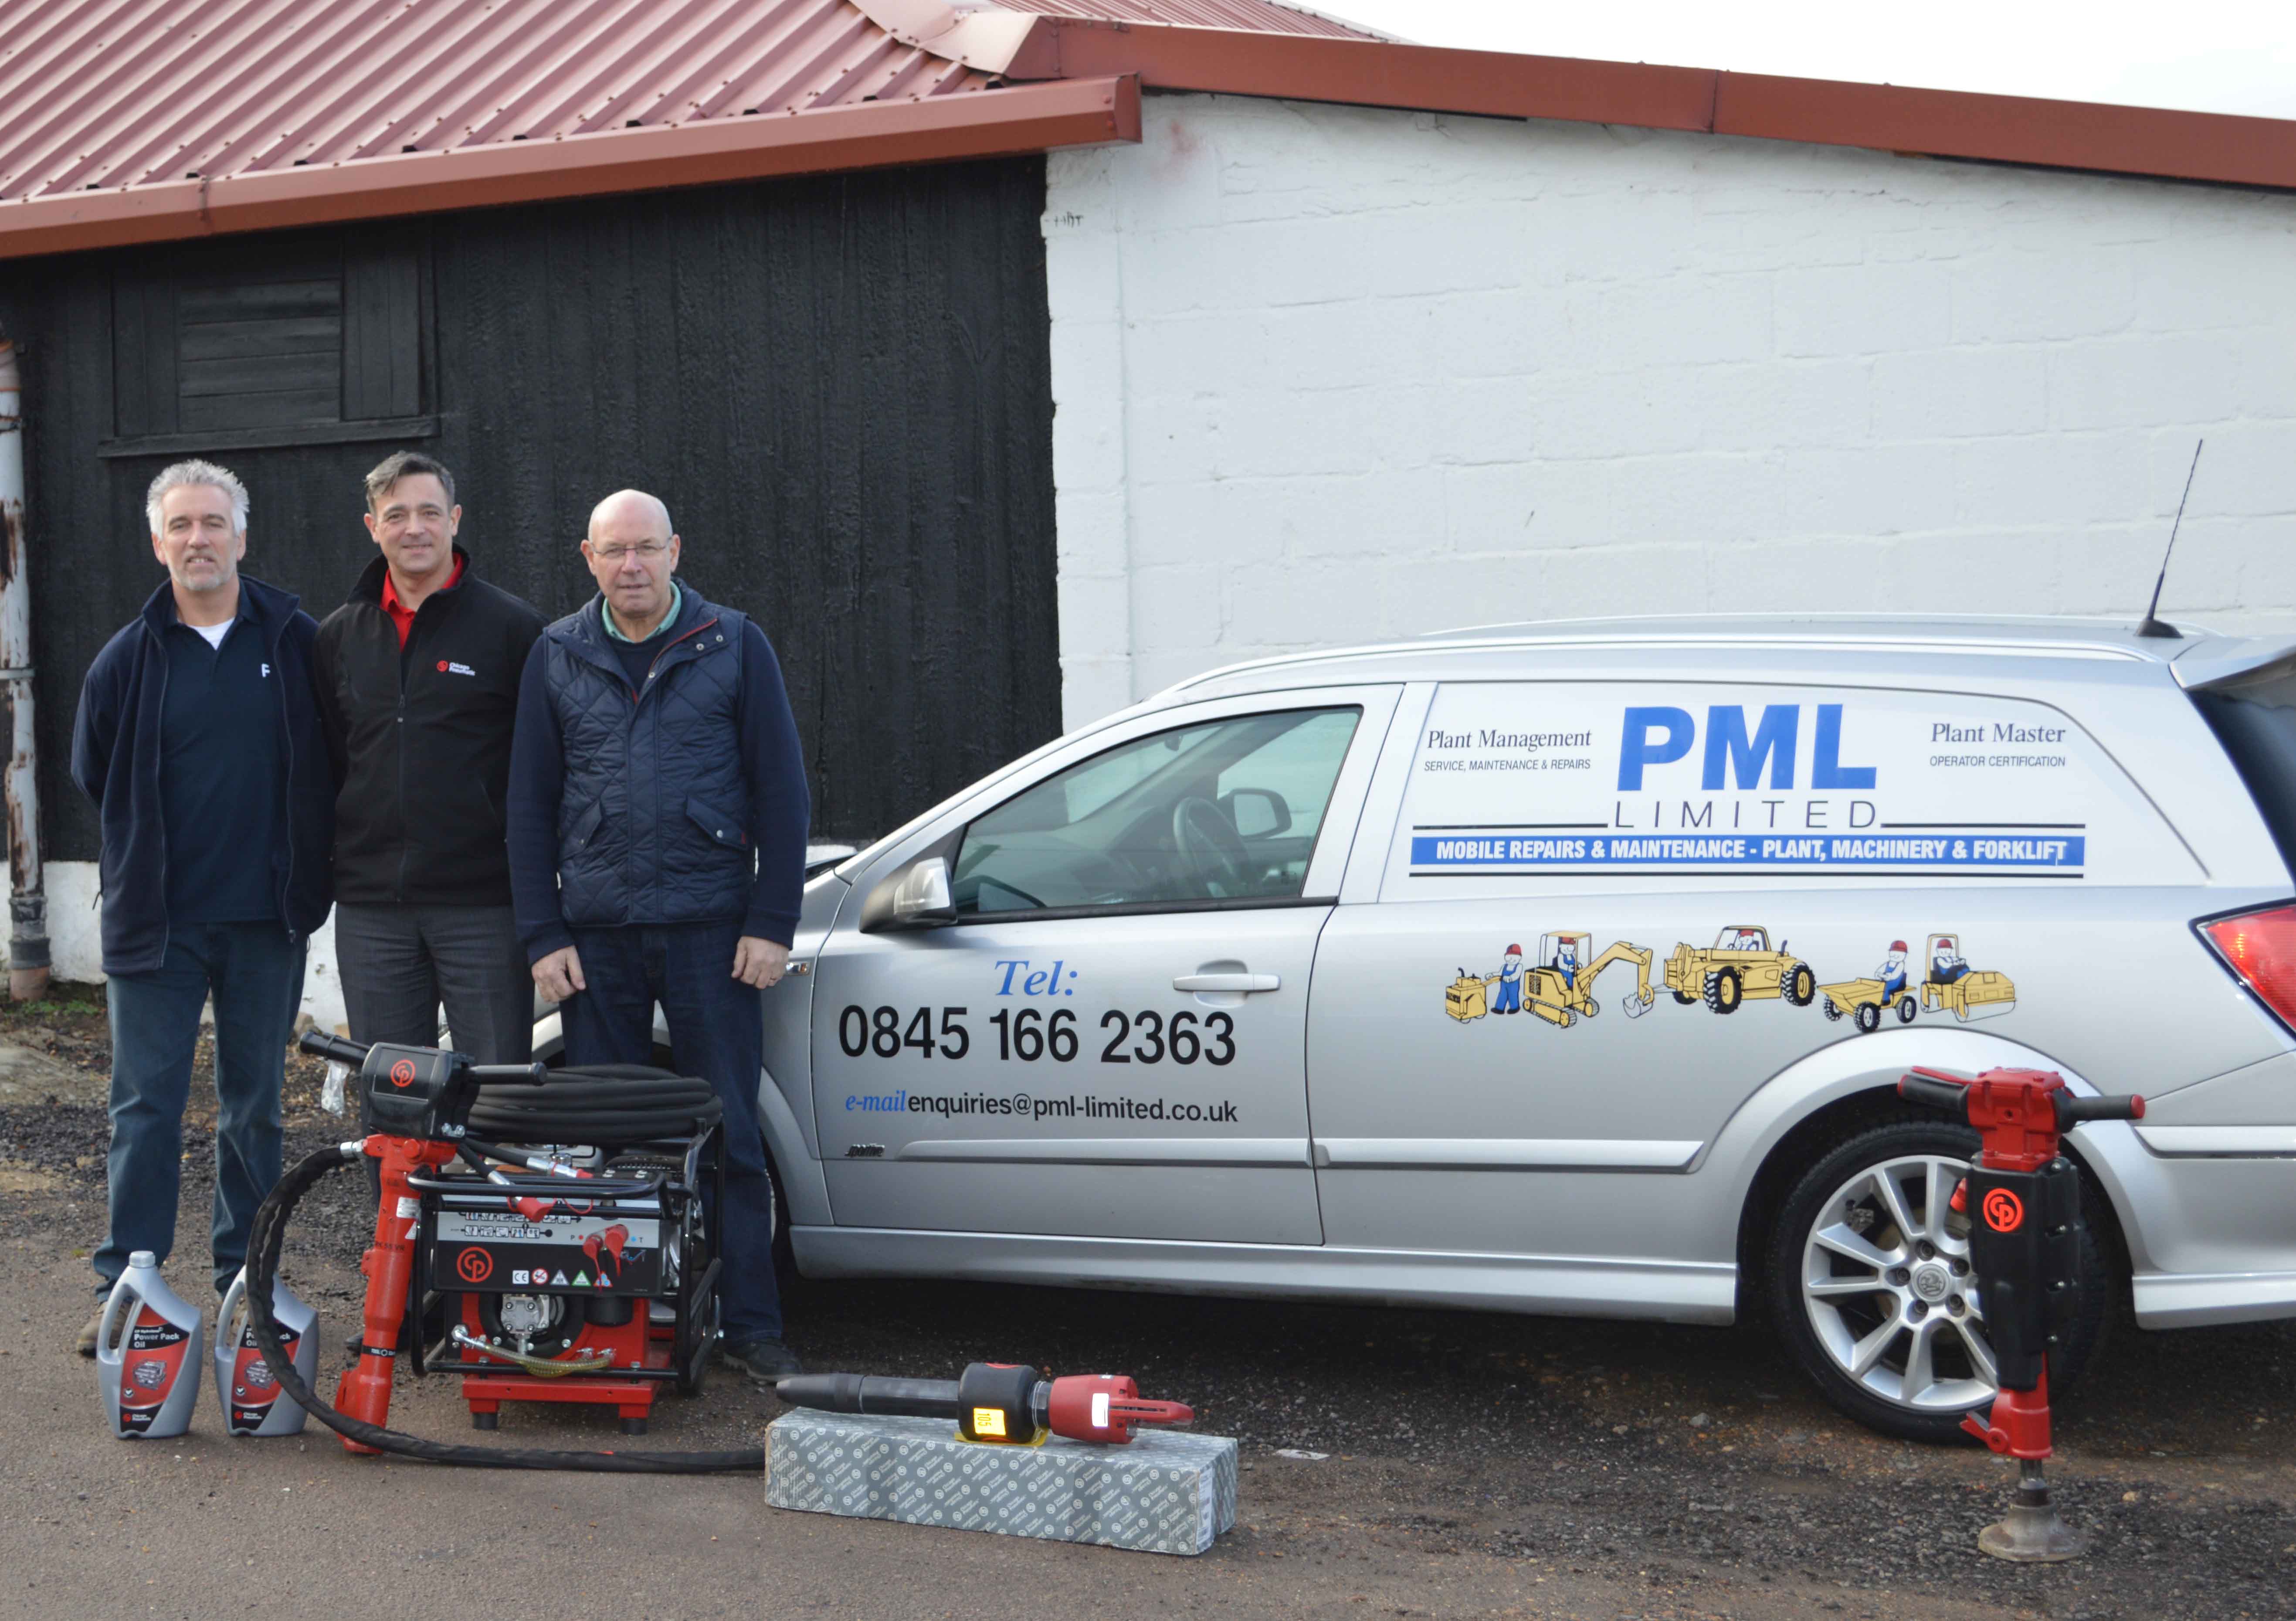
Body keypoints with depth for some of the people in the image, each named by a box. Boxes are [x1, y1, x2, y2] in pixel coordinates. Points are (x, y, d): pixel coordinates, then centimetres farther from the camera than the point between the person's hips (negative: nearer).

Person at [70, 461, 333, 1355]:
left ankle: (247, 1276, 20)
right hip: (157, 922, 0)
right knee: (146, 1105, 0)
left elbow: (331, 768, 8)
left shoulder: (297, 643, 1)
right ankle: (126, 1287, 5)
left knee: (255, 1107, 10)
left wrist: (309, 874, 5)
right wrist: (152, 860, 8)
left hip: (268, 922, 1)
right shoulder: (129, 659, 2)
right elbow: (94, 775, 12)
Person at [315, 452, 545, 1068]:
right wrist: (328, 865, 11)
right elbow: (325, 760, 19)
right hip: (370, 908, 4)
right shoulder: (339, 636, 12)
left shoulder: (513, 628, -1)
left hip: (483, 905, -4)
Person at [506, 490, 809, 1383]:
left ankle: (751, 1324, 8)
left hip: (711, 928, -2)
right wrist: (542, 934, 1)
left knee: (729, 1133, 0)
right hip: (595, 934, 2)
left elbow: (780, 791, 2)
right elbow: (530, 805, 8)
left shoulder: (734, 646, 3)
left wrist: (773, 923, -5)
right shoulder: (557, 656, 8)